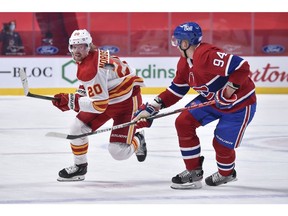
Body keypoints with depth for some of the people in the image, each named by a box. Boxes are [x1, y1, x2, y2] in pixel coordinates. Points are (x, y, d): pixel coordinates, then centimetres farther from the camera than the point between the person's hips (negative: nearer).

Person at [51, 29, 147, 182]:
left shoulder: (91, 69, -33)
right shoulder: (88, 57, -2)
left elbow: (99, 105, -34)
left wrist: (70, 101, -33)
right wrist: (81, 92, 0)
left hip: (126, 102, -9)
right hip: (104, 97, 10)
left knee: (118, 151, -14)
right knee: (77, 128, 0)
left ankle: (137, 141, 20)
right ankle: (79, 167, 21)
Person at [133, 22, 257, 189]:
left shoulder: (207, 55, -32)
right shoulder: (185, 63, 0)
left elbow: (241, 66, -36)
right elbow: (176, 90, 8)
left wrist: (229, 90, -32)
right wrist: (151, 108, 1)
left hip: (240, 102, -9)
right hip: (211, 99, 9)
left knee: (222, 144, -3)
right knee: (184, 122, -3)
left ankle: (226, 173, 32)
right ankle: (194, 172, 7)